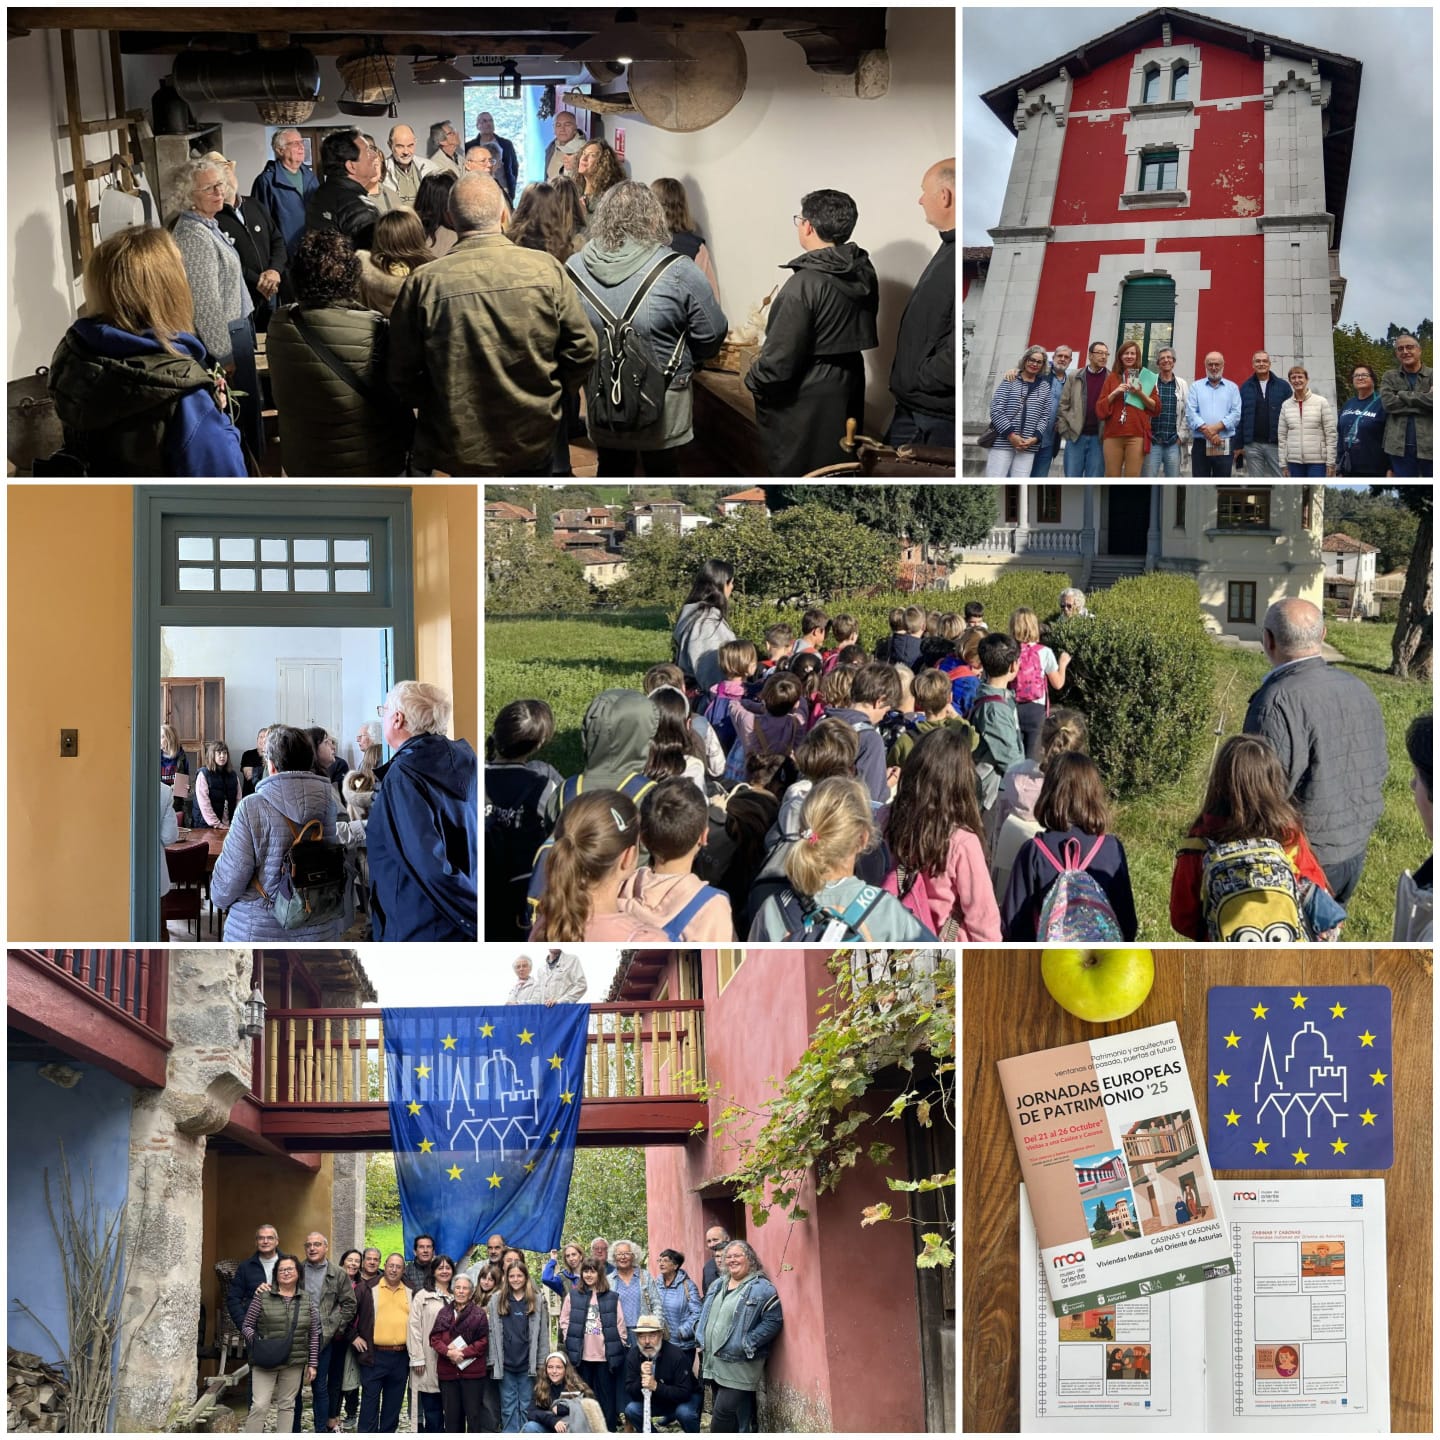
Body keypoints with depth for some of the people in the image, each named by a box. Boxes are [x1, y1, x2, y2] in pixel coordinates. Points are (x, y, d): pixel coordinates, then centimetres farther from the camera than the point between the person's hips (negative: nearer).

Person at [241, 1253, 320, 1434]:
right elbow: (246, 1325, 4)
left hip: (294, 1363, 3)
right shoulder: (262, 1296, 0)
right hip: (264, 1363, -3)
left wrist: (312, 1364, 7)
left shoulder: (307, 1301, 8)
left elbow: (314, 1335, 10)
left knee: (287, 1405, 8)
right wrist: (255, 1340, -15)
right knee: (259, 1405, -10)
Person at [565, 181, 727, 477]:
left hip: (601, 398, 3)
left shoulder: (575, 268, -11)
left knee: (612, 472, 19)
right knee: (662, 474, 16)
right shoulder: (677, 271, -20)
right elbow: (712, 334, -13)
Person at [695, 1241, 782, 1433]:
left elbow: (773, 1321, -15)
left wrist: (746, 1345, -18)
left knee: (723, 1412, -13)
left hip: (739, 1365, -8)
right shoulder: (717, 1286, 17)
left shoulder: (762, 1288, -9)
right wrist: (701, 1342, 12)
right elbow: (704, 1316, 26)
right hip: (714, 1362, 8)